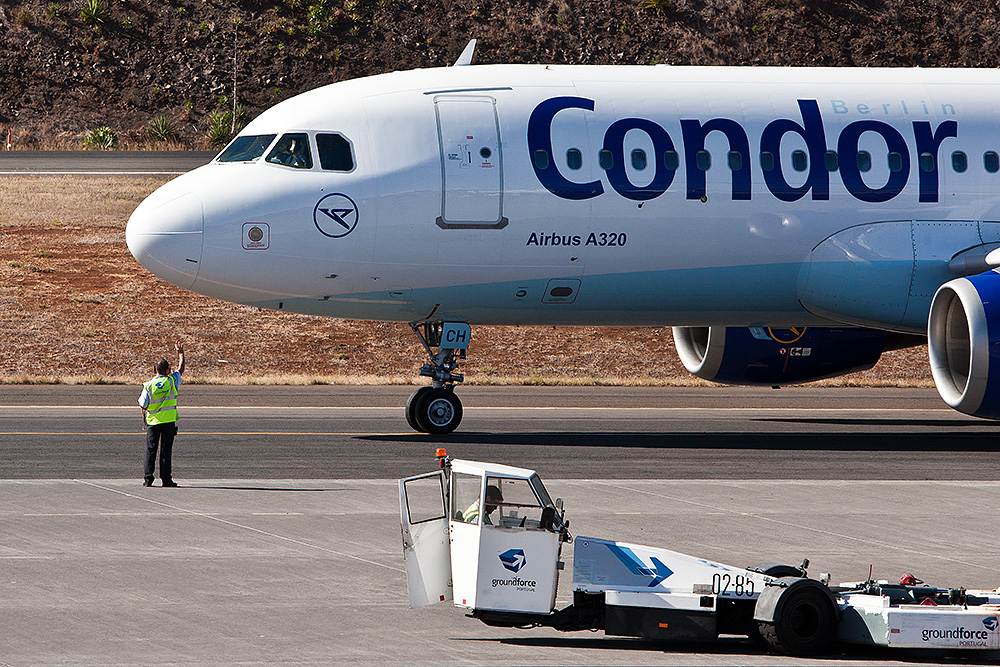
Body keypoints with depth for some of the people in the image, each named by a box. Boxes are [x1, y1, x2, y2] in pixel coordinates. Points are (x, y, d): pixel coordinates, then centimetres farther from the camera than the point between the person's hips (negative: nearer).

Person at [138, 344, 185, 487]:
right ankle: (166, 478, 1)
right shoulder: (171, 381, -7)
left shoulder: (148, 386, -7)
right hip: (169, 421, 0)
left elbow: (143, 406, -4)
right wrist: (181, 354, 25)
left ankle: (147, 477, 2)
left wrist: (144, 419, 15)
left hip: (153, 422, 0)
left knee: (150, 450, 6)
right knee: (166, 450, 3)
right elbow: (180, 369, 11)